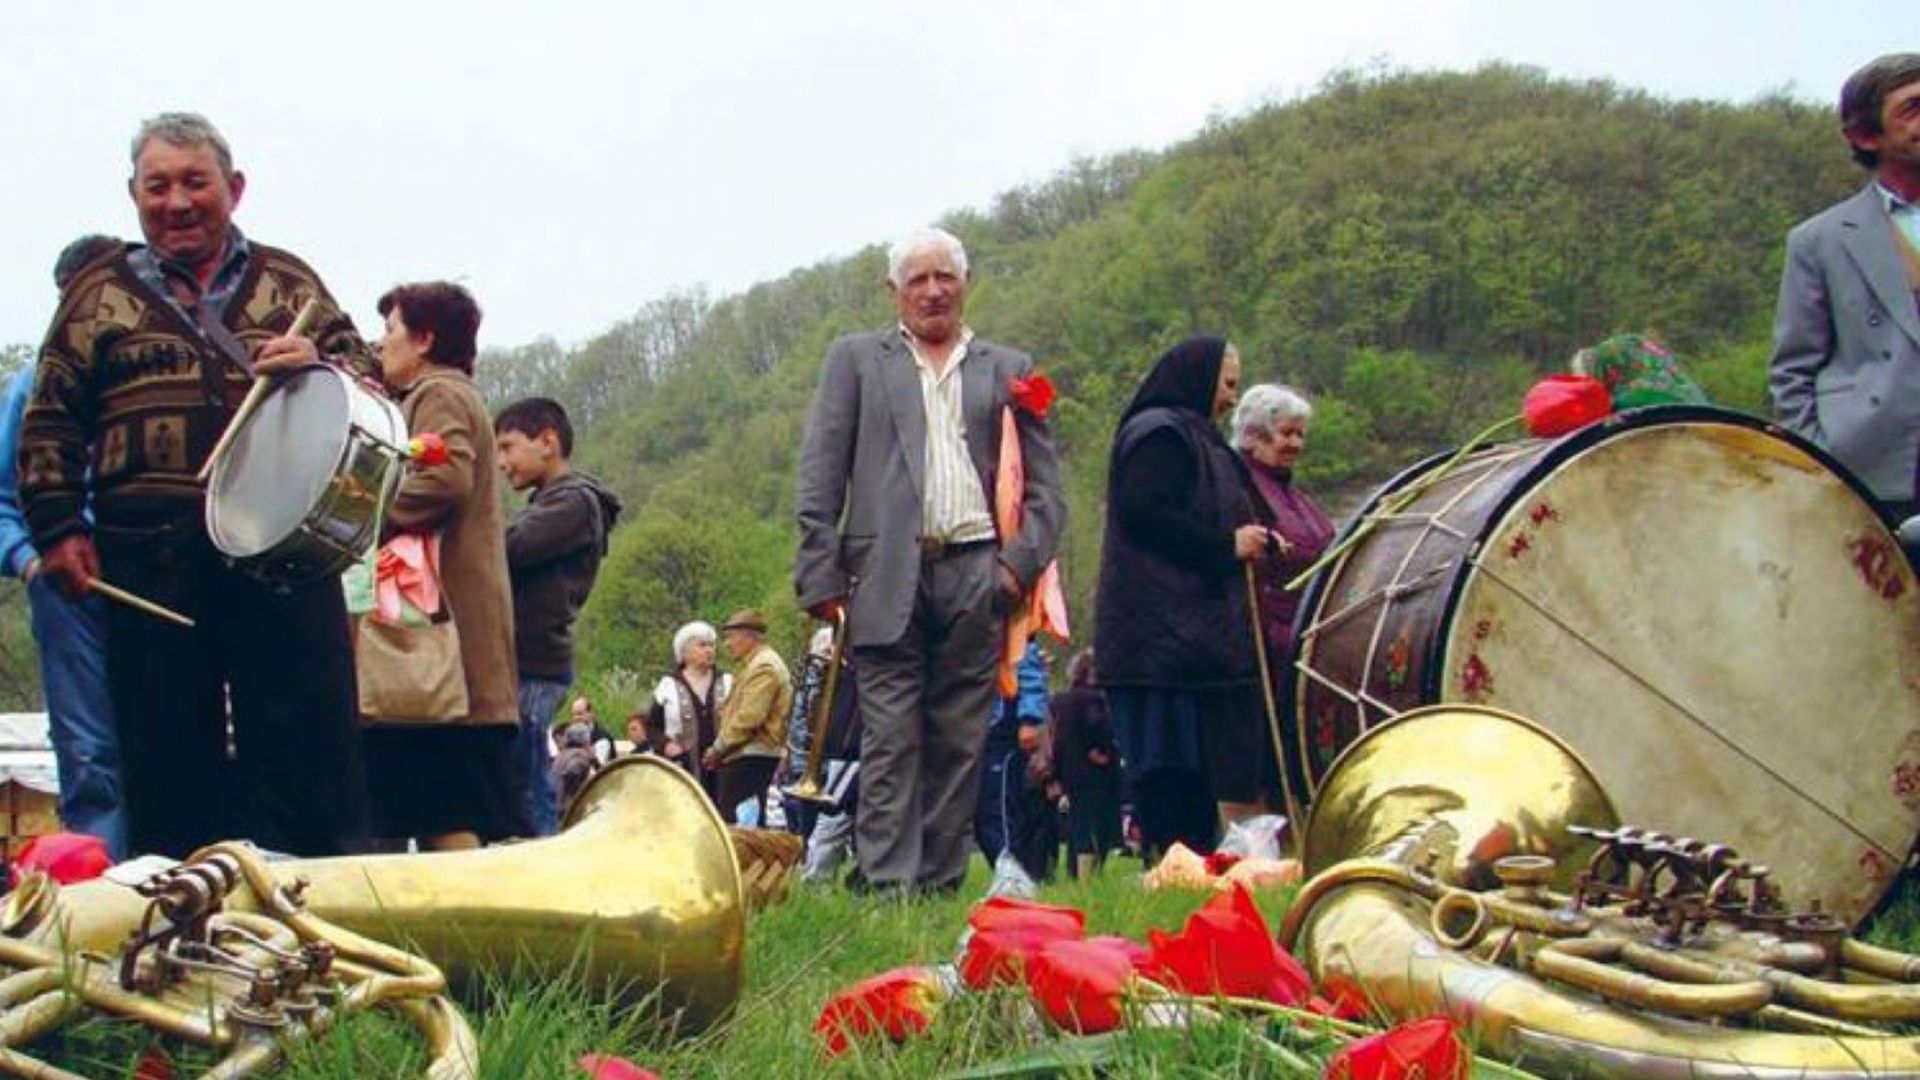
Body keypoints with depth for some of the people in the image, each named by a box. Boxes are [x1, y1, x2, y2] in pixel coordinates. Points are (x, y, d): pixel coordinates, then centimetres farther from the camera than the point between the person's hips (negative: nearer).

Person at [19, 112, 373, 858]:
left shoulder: (287, 283, 16)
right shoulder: (99, 293, 14)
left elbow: (368, 376, 13)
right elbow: (50, 424, 12)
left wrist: (316, 364, -9)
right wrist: (58, 529, 1)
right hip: (149, 557, 0)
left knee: (311, 741, -2)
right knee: (165, 751, 4)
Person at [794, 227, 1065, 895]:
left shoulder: (1008, 371, 17)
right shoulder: (856, 360, 15)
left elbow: (1044, 488, 14)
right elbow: (820, 476, 7)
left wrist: (1021, 561, -2)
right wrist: (822, 575, -3)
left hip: (976, 579, 2)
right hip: (887, 578, -1)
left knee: (960, 743, 2)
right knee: (890, 743, -5)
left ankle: (941, 884, 8)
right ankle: (888, 885, -4)